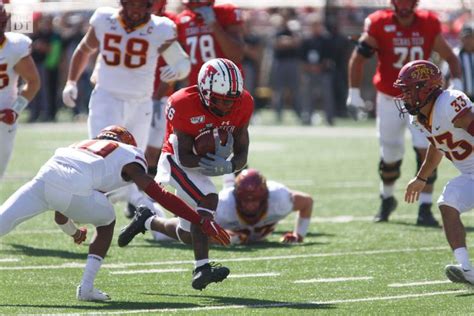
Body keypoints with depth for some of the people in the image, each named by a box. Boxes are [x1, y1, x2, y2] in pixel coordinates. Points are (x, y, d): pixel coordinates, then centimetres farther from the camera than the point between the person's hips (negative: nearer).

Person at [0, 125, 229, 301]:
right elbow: (161, 196, 16)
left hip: (42, 180, 3)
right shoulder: (128, 156, 26)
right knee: (106, 221, 25)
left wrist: (73, 231, 69)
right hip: (73, 190, -3)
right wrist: (203, 222, 19)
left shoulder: (81, 146, 41)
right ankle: (86, 287, 19)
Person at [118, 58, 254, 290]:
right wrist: (210, 161, -43)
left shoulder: (242, 104, -14)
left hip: (202, 166, 7)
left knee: (188, 235, 12)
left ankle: (146, 221, 39)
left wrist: (228, 166, -32)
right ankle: (202, 268, -35)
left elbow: (242, 153, -10)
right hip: (177, 162, -7)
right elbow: (185, 157, -24)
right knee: (208, 200, -32)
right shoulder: (185, 105, -28)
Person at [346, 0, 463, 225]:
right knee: (390, 157, 10)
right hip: (389, 100, 0)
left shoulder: (428, 25, -5)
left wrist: (456, 84, -9)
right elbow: (358, 57, -3)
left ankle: (425, 209, -10)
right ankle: (386, 198, 39)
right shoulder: (379, 25, -11)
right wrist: (354, 93, -5)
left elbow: (450, 57, 5)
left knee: (426, 151, -15)